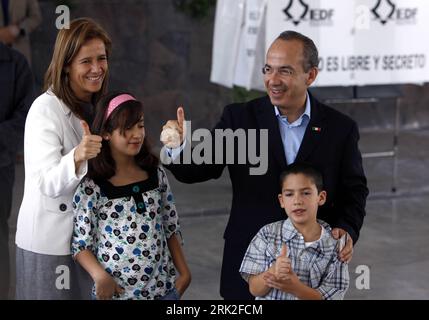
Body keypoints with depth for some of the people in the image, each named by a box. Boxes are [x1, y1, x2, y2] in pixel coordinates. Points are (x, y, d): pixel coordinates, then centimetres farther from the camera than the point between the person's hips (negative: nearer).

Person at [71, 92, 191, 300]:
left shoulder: (155, 174, 3)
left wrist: (183, 272, 5)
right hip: (116, 292, -4)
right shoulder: (91, 185, -11)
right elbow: (80, 244, -8)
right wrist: (100, 276, -22)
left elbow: (170, 229, 10)